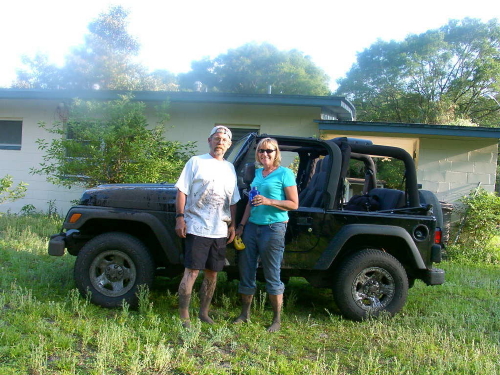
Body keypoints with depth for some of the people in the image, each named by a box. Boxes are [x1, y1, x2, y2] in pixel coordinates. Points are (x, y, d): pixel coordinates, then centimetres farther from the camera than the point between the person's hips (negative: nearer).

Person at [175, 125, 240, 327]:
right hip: (197, 228, -5)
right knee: (191, 272, -6)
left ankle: (204, 313, 23)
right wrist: (180, 217, -13)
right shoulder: (196, 162, 2)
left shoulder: (230, 168, 16)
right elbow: (182, 191, -3)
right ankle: (184, 316, 2)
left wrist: (232, 225, 12)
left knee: (212, 273, 10)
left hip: (220, 231, 5)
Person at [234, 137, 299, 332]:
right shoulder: (257, 173, 14)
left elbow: (294, 204, -9)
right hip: (252, 226, 7)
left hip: (273, 228, -7)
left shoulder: (284, 173, -5)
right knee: (246, 270, 10)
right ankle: (245, 314, 24)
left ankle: (277, 320, 12)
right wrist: (241, 225, 14)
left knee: (272, 275, 0)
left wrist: (269, 201, -20)